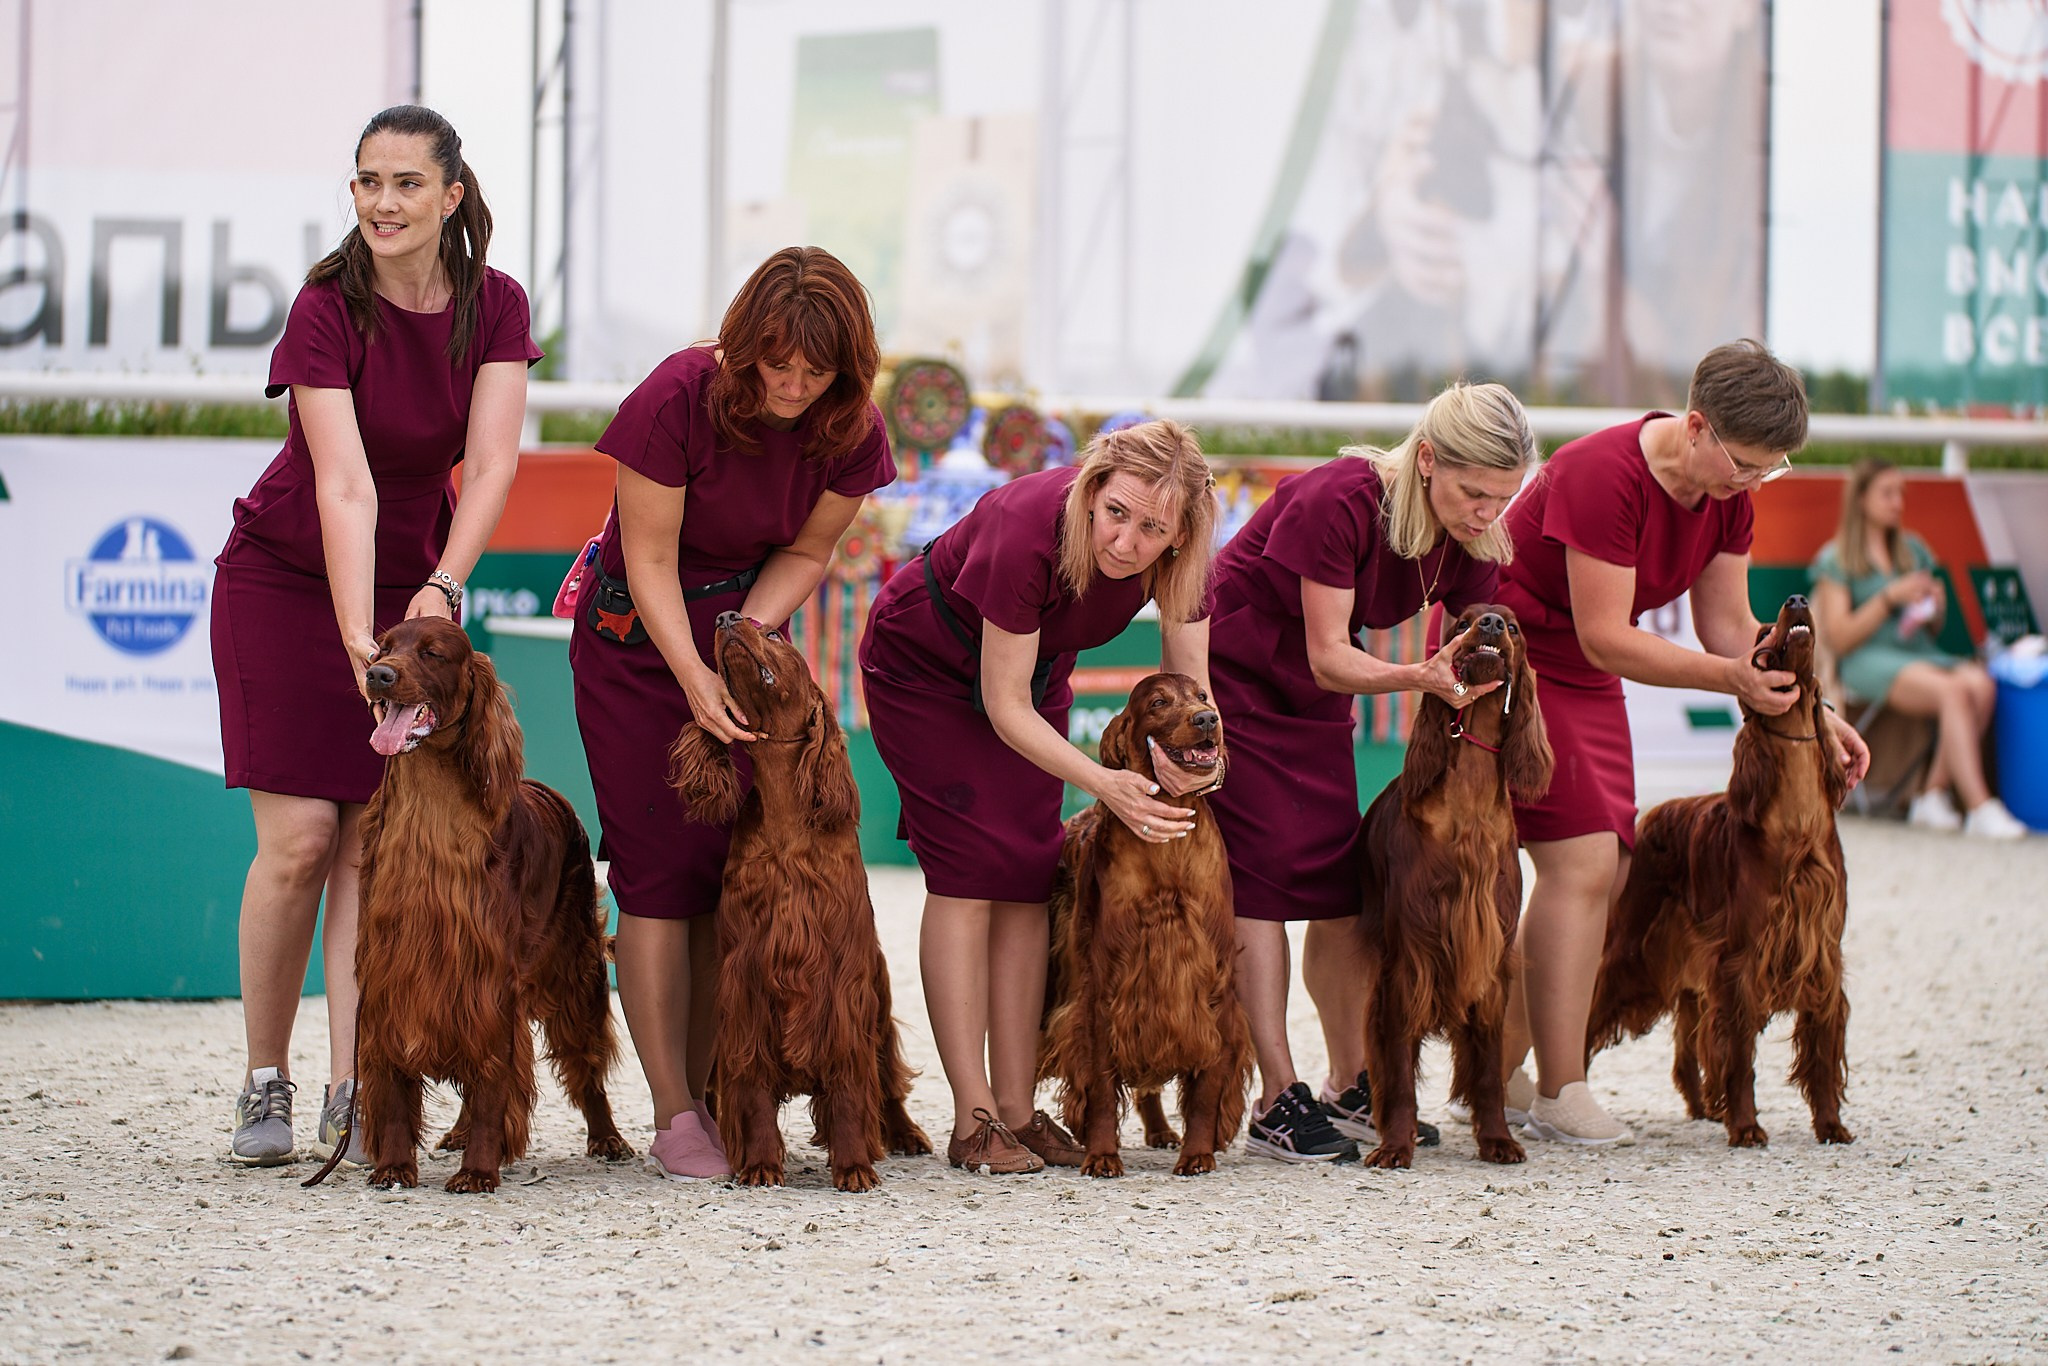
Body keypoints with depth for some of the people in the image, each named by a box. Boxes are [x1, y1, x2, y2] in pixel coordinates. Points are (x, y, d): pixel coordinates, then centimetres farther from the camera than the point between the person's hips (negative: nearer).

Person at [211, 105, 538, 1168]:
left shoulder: (495, 309, -9)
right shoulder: (327, 311, -21)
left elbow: (492, 461, -18)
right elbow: (344, 487, -29)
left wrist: (441, 585, -34)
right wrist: (358, 640, -38)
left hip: (416, 586, 3)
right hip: (286, 582, -3)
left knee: (374, 839, -4)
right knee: (298, 838, -9)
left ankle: (349, 1097, -5)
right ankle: (264, 1082, 4)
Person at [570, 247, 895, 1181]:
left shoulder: (849, 432, -13)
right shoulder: (677, 397, -26)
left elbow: (805, 552, -2)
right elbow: (650, 558, -21)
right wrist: (694, 672, -31)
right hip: (638, 639, -4)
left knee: (736, 864, -2)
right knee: (661, 868, -8)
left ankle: (707, 1098, 4)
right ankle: (674, 1121, -8)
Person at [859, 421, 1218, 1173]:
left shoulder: (1177, 551, -26)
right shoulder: (1029, 532, -41)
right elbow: (1005, 708, -33)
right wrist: (1103, 784, -43)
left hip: (1034, 666, 5)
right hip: (925, 661, -5)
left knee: (1029, 872, -1)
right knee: (968, 869, -13)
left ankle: (1017, 1107, 1)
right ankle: (974, 1119, -14)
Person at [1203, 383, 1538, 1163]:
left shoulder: (1471, 541, -12)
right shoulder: (1341, 501, -32)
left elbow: (1483, 653, -7)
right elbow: (1331, 658, -30)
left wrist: (1479, 677, -29)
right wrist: (1422, 678, -46)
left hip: (1313, 692, 7)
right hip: (1232, 674, -7)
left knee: (1340, 873, 3)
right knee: (1266, 866, -12)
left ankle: (1351, 1088, 12)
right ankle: (1277, 1104, -14)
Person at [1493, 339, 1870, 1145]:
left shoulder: (1728, 494, -4)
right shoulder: (1603, 475, -30)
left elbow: (1730, 626, 2)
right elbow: (1607, 638, -28)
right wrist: (1729, 678, -35)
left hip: (1584, 680, 9)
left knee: (1606, 874, 4)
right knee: (1581, 860, -18)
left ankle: (1499, 1073, 12)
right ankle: (1561, 1095, -16)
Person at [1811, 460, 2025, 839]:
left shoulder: (1914, 550, 22)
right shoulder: (1835, 560, 5)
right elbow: (1839, 640, -4)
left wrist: (1934, 607, 2)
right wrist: (1890, 597, -9)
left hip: (1920, 651, 5)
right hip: (1869, 660, -5)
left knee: (1981, 685, -30)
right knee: (1952, 691, -34)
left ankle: (1934, 795, -25)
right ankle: (1980, 808, -39)